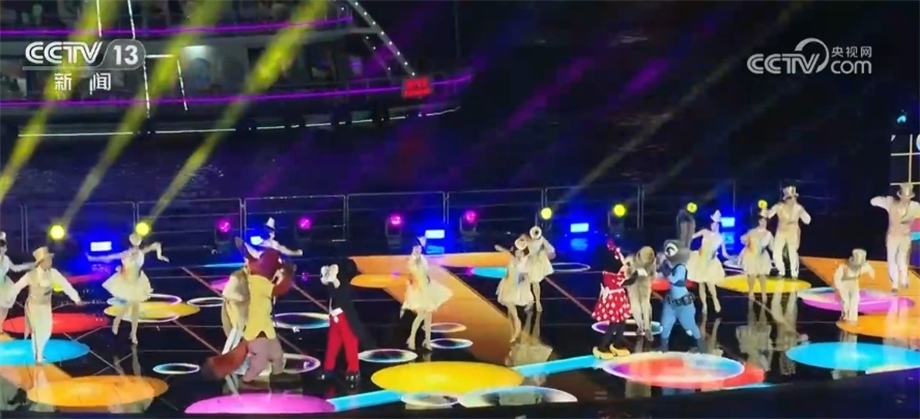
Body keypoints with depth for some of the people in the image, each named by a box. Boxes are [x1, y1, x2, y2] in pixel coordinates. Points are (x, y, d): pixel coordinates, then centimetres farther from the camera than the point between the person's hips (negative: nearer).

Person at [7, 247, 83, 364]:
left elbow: (65, 285, -15)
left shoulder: (53, 273, -15)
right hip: (33, 305, -4)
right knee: (37, 330, -4)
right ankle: (38, 356, 10)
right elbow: (18, 286, -15)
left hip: (46, 306, 4)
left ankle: (39, 351, 38)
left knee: (46, 331, 11)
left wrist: (76, 298, -19)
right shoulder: (31, 275, -24)